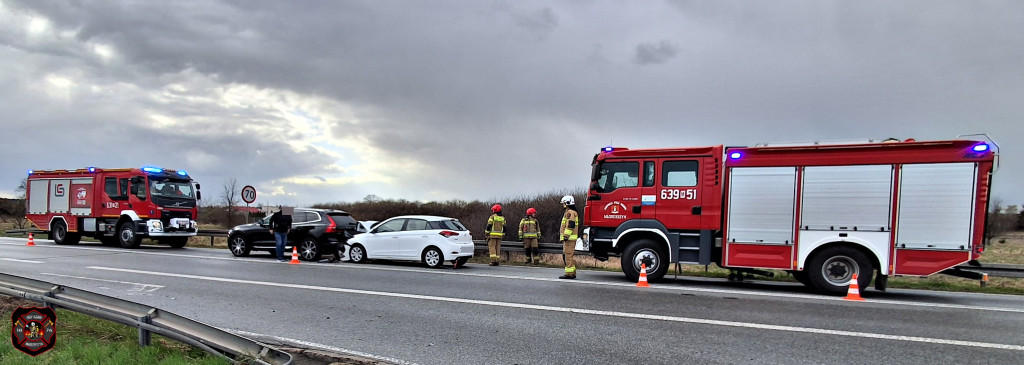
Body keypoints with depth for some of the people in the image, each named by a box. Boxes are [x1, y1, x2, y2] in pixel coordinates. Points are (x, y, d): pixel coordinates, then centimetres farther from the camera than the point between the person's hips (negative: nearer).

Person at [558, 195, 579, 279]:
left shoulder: (570, 212, -11)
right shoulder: (572, 212, 23)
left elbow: (570, 225, -22)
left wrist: (566, 236, -23)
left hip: (569, 238, -11)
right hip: (569, 238, 11)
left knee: (568, 256, -10)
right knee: (568, 256, 14)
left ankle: (569, 273, -10)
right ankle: (572, 273, 17)